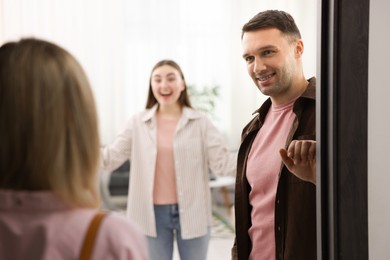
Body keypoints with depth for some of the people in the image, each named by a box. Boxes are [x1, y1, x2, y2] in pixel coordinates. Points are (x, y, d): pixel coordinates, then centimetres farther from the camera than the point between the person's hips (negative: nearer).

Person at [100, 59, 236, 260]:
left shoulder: (200, 122, -4)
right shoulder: (138, 123, -1)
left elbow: (221, 163, -10)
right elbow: (110, 158, -3)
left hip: (191, 213, -1)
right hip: (153, 214, 1)